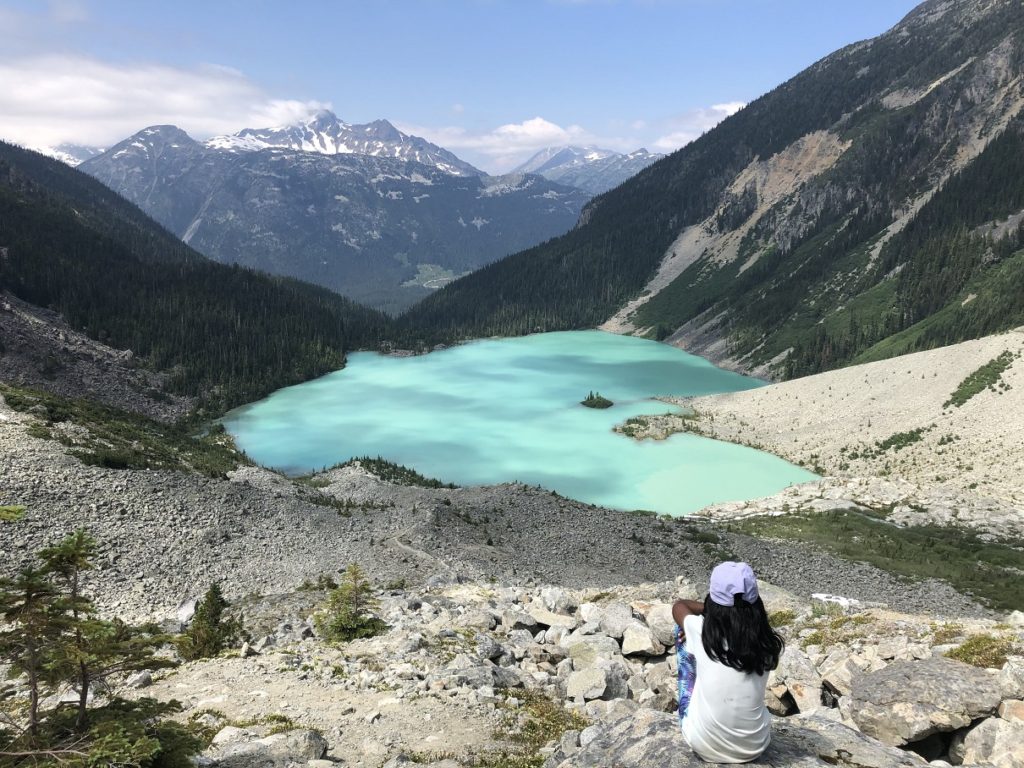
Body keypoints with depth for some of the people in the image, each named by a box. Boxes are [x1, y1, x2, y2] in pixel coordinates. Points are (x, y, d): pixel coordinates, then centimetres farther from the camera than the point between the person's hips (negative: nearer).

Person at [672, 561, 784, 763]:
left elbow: (679, 606, 4)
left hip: (704, 746, -2)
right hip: (754, 747, 3)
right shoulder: (767, 641, -13)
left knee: (684, 635, 6)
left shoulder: (701, 633, -18)